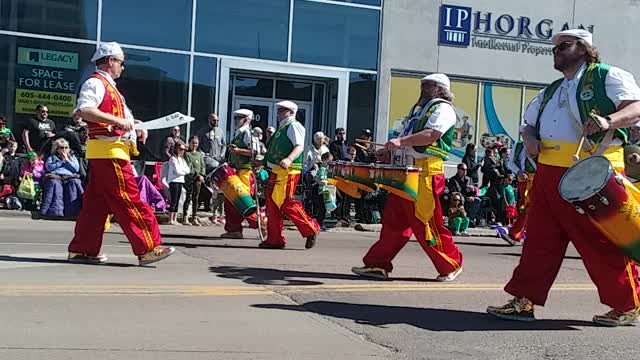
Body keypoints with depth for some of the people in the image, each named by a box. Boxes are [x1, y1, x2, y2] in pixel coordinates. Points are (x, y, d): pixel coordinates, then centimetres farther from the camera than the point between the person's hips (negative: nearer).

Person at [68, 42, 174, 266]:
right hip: (107, 151, -10)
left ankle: (82, 250, 14)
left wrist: (132, 124, 16)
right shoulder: (96, 83, -8)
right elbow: (83, 110, -24)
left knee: (97, 202, 10)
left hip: (112, 151, 10)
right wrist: (117, 120, -26)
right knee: (129, 200, -9)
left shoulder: (108, 86, 24)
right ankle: (147, 249, -7)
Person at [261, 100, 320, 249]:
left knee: (285, 203, -14)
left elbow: (300, 146, -20)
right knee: (272, 204, 8)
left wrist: (289, 159, -36)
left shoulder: (293, 126, -6)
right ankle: (274, 239, 13)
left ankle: (311, 229, -1)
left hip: (288, 171, -10)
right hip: (276, 171, 10)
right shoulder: (282, 127, 24)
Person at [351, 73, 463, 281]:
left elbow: (432, 135, -20)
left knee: (425, 222, -7)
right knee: (393, 219, 5)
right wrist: (390, 148, 17)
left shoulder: (443, 108, -3)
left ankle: (452, 265, 8)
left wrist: (401, 141, -26)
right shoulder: (420, 108, 26)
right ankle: (379, 265, 7)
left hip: (427, 170, -9)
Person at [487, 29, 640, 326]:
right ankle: (524, 301, 10)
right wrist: (530, 138, 6)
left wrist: (609, 120, -29)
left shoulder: (607, 76, 1)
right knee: (539, 238, 5)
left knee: (603, 242, -2)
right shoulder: (551, 91, 23)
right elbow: (529, 123, 29)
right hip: (549, 173, 7)